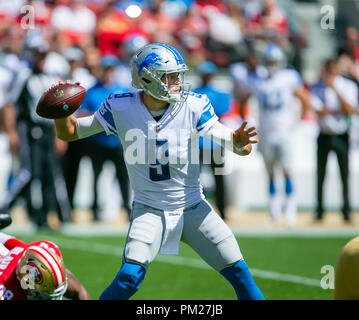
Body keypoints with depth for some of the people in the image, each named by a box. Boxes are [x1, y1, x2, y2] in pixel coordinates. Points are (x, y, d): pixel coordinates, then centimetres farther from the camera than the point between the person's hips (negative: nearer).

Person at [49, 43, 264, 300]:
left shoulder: (194, 106, -12)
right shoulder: (121, 108, -11)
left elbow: (240, 147, -14)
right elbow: (69, 133, -2)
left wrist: (239, 142, -38)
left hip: (193, 208, 2)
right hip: (149, 210, -1)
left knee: (239, 273, -2)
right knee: (130, 277, -21)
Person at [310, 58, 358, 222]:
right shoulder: (317, 87, 1)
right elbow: (319, 110, -9)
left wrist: (335, 89, -18)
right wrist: (339, 111, -11)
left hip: (341, 135, -1)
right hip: (324, 135, 1)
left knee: (344, 174, -4)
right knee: (320, 174, 1)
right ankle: (319, 210, 9)